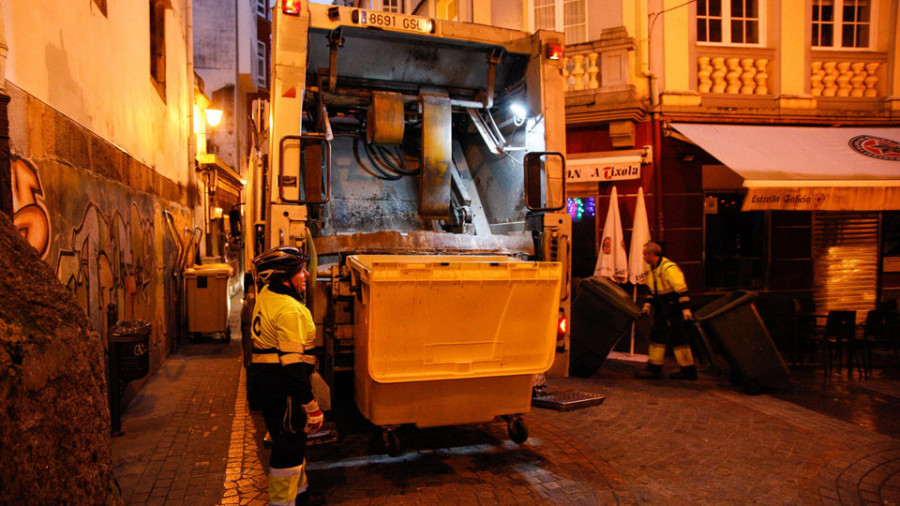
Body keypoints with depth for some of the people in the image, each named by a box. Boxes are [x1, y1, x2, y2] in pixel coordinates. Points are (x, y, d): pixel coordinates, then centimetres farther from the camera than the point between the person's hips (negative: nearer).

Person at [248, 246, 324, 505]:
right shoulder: (289, 310, -23)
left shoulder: (266, 295, 5)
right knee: (289, 447, 2)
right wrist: (311, 405, -23)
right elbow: (294, 363, -26)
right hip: (282, 386, -10)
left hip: (266, 381, 10)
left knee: (293, 439, 24)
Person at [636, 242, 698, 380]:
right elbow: (653, 290, 22)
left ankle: (654, 369, -1)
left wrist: (686, 310, -23)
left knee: (658, 335, -8)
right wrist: (647, 304, 10)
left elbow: (682, 290, -21)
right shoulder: (654, 269, 13)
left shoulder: (669, 268, -18)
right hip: (663, 309, 10)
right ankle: (689, 370, 16)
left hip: (672, 309, -10)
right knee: (678, 339, 11)